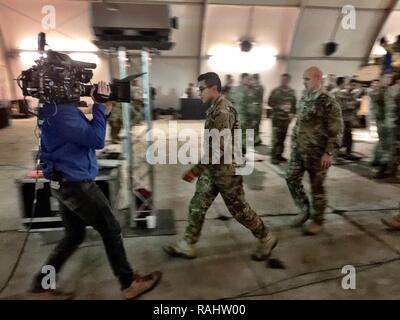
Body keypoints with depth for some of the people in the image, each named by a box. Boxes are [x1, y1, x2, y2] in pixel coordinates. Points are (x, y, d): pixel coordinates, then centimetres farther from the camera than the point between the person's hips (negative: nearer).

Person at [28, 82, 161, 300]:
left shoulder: (57, 107, 12)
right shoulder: (61, 110, -21)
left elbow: (86, 135, 15)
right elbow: (96, 139, -24)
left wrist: (104, 112, 4)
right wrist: (100, 105, -15)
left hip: (65, 183, 10)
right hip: (76, 184, -10)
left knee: (74, 235, 19)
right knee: (111, 230, 3)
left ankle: (42, 285, 28)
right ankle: (129, 283, 18)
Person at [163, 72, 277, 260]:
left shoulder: (223, 111, -23)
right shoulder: (215, 108, 9)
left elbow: (217, 148, -29)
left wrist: (196, 170, -28)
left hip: (226, 169, -9)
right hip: (212, 168, 9)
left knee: (238, 209, 6)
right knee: (197, 206, 10)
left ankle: (266, 239, 26)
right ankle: (187, 245, 22)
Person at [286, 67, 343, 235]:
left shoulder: (328, 101, -14)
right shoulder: (304, 98, 8)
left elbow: (336, 130, -15)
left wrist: (328, 152, -19)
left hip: (316, 152, -7)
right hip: (298, 149, 7)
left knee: (317, 186, 4)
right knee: (291, 179, 9)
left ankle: (317, 221, 21)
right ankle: (305, 210, 29)